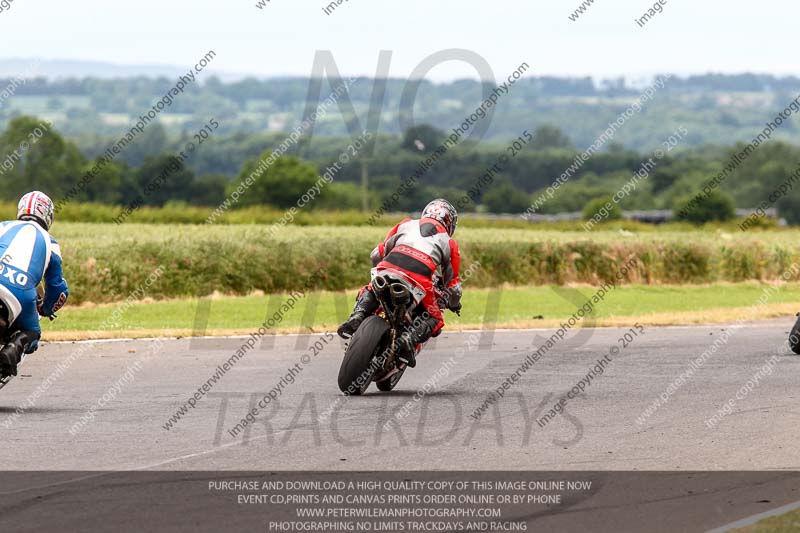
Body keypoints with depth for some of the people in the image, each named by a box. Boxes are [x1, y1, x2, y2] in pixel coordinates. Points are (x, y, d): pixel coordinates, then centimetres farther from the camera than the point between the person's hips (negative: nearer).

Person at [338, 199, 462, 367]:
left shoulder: (406, 224, 32)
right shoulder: (449, 243, 29)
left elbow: (377, 253, 32)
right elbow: (453, 282, 32)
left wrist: (379, 270, 51)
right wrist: (454, 303, 51)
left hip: (391, 264, 2)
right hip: (421, 274, -2)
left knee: (369, 293, 30)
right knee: (434, 320, 16)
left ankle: (357, 317, -1)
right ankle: (410, 339, -14)